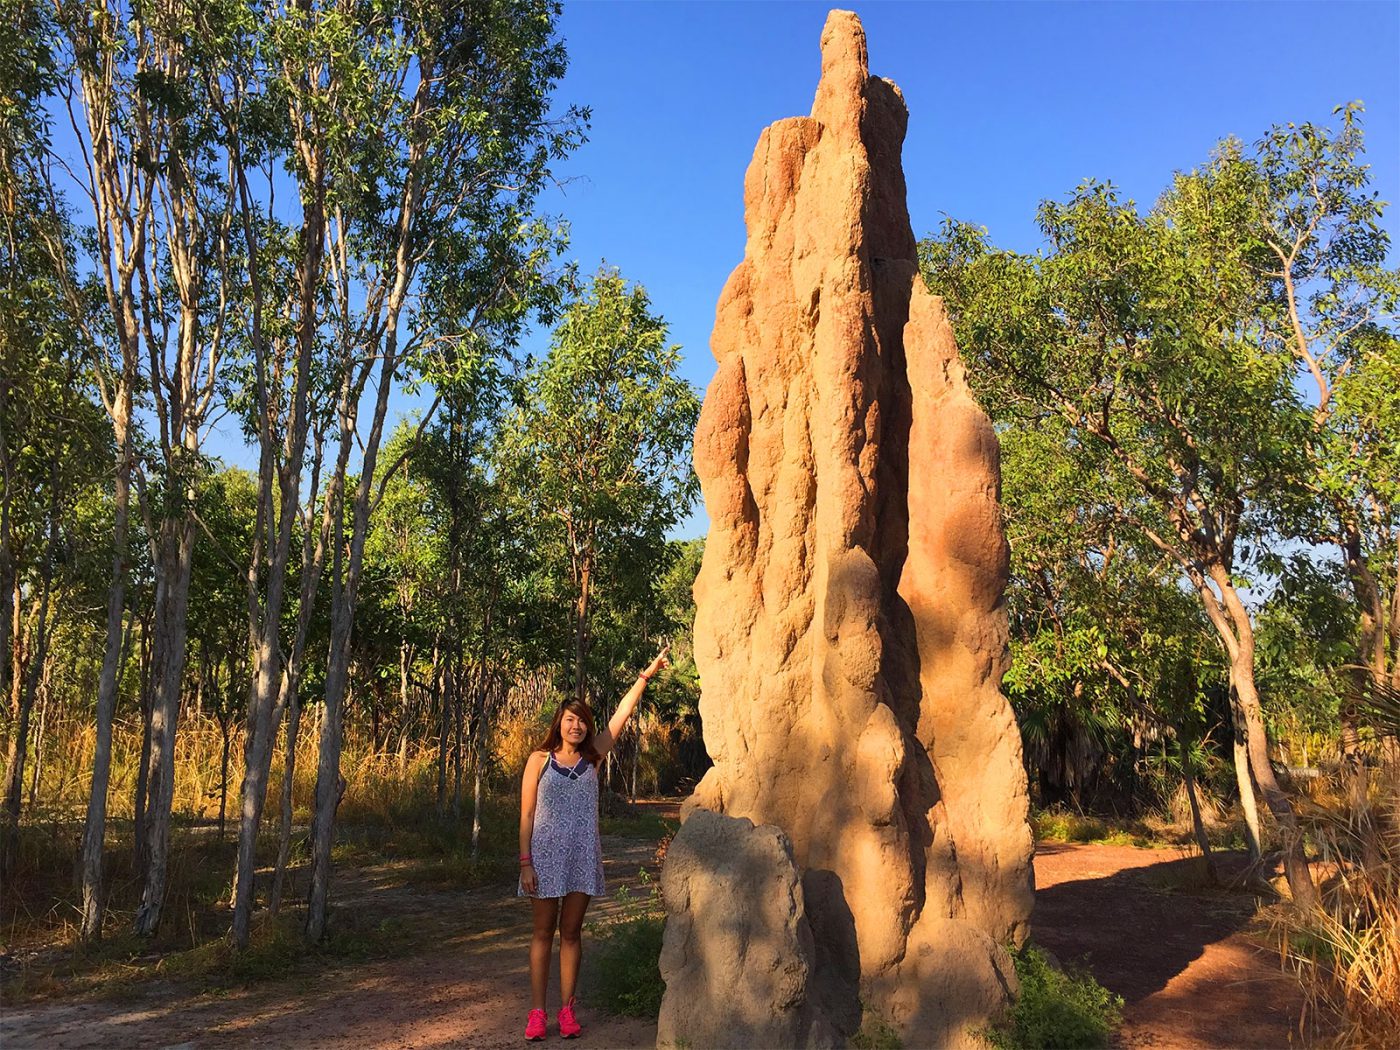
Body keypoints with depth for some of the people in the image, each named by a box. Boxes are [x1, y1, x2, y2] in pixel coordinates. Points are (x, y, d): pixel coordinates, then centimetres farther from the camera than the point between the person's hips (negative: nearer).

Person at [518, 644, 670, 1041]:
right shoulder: (540, 759, -3)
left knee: (571, 933, 9)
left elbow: (622, 715, 2)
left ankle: (567, 1009, 16)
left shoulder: (592, 757, 4)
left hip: (582, 857, 2)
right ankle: (537, 1010, 12)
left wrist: (647, 674, -1)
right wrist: (525, 863, -8)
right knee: (543, 933, 6)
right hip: (545, 855, -2)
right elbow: (527, 815, -3)